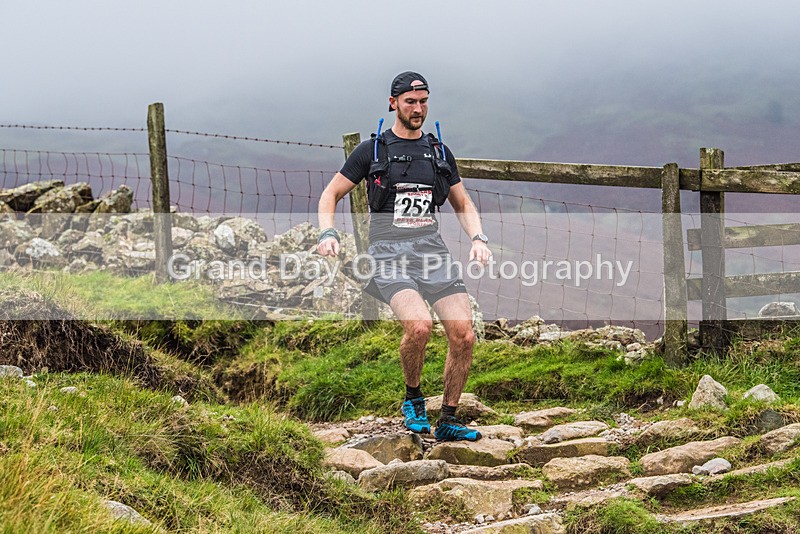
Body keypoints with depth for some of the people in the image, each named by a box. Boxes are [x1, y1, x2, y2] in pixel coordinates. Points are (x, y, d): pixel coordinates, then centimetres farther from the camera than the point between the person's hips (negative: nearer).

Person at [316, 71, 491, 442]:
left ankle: (449, 421, 7)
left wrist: (478, 239, 6)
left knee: (464, 336, -10)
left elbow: (463, 205, 24)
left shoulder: (439, 153, 16)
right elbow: (331, 195, 11)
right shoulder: (372, 150, 5)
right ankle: (413, 398, -1)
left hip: (433, 252, 4)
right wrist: (328, 234, -7)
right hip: (389, 254, -4)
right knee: (419, 325, -29)